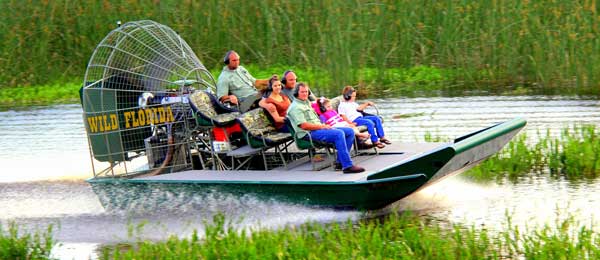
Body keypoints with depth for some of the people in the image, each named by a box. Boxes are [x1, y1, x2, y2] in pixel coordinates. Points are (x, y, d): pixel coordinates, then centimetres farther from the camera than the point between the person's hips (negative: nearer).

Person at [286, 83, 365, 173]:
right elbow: (303, 125, -18)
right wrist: (322, 126, -14)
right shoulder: (295, 107, -7)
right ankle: (347, 166, -35)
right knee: (339, 133, -31)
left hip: (319, 128, 10)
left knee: (350, 131, 0)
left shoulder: (307, 103, 24)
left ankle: (340, 162, -3)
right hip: (309, 133, -10)